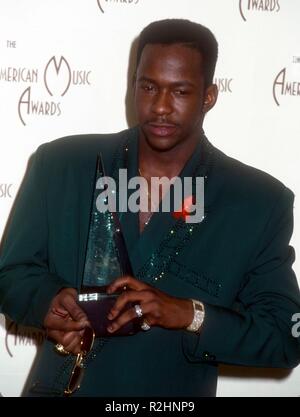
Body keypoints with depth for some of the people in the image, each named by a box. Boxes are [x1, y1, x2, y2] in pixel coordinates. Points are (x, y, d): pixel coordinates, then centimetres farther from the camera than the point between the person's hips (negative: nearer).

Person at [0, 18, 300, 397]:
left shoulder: (261, 204, -4)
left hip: (175, 396, -1)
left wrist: (188, 314, -20)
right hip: (60, 387, 1)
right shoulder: (60, 165, 0)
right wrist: (50, 301, -16)